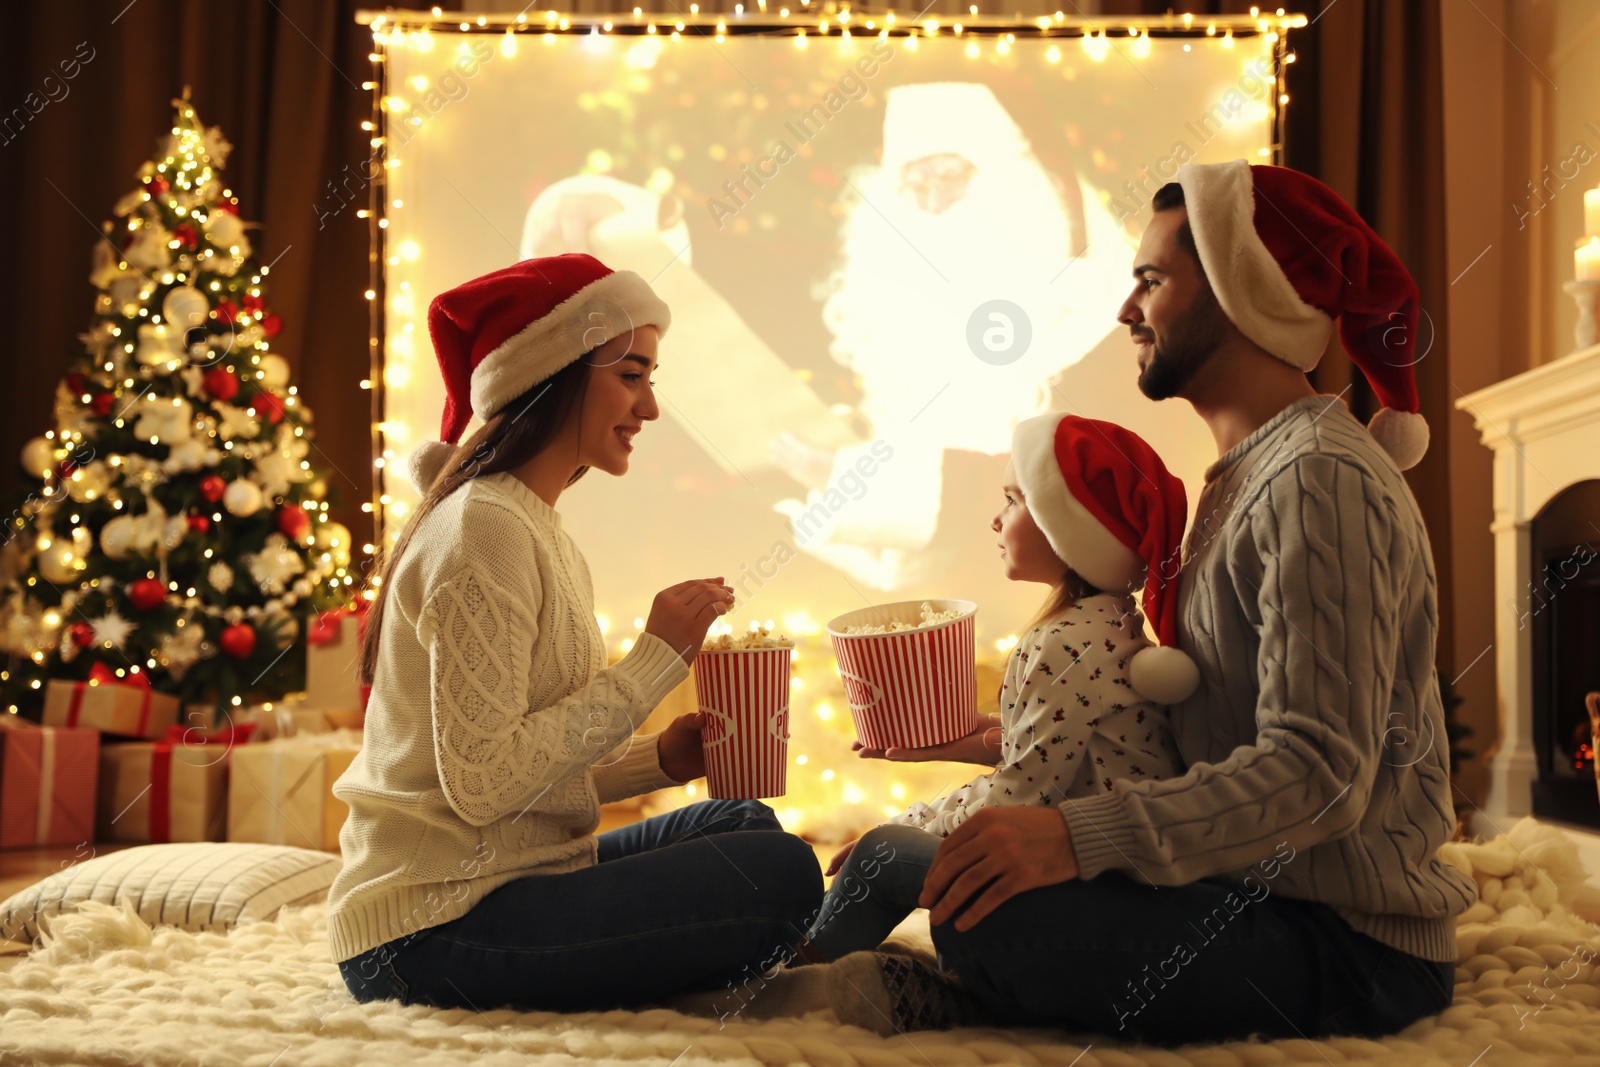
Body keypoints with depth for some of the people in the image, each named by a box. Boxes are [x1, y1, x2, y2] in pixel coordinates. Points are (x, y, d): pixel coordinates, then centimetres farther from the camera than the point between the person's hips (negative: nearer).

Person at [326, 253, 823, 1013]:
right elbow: (482, 783, -23)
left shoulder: (535, 530, 14)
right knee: (780, 874, -16)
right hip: (430, 936, -10)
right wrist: (653, 660, -19)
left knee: (744, 823, 17)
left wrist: (661, 759, 0)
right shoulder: (485, 530, -16)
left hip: (499, 883, 10)